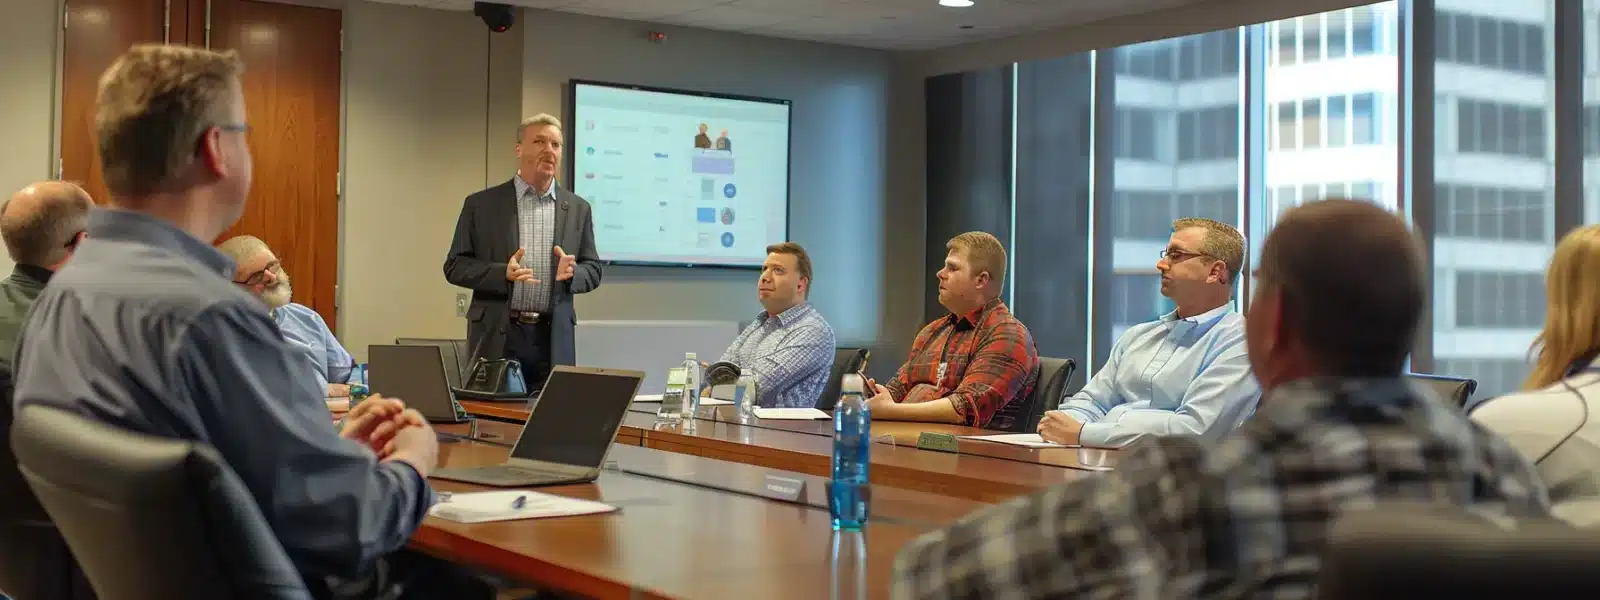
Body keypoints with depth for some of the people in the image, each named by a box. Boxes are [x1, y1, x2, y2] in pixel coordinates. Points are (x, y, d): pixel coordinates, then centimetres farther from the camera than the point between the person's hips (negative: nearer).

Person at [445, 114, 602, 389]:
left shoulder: (578, 209, 11)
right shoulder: (481, 204, 4)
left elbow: (593, 270, 12)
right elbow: (455, 266, 2)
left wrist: (571, 272, -11)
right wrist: (503, 273, -15)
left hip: (553, 341, 2)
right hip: (495, 337, -2)